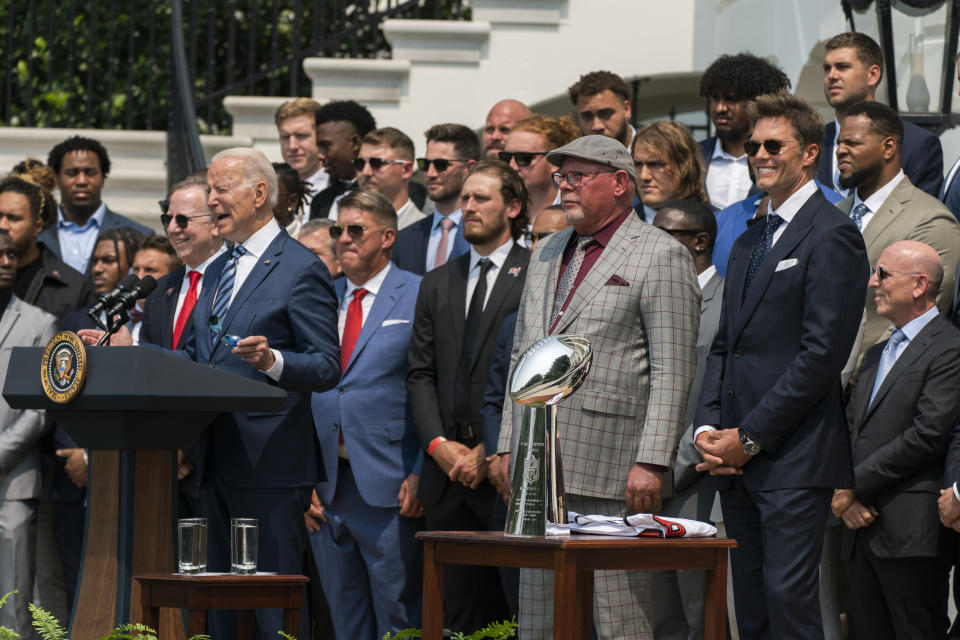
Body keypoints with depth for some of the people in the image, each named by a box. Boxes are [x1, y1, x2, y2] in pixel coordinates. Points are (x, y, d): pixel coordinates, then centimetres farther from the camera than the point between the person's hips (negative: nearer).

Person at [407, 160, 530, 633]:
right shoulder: (438, 284, 18)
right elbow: (420, 373, 14)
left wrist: (492, 450, -12)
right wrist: (438, 444, -2)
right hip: (447, 471, 5)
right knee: (459, 614, 5)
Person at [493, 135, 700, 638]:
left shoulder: (661, 257, -4)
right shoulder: (547, 252, 21)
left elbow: (672, 372, -10)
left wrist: (651, 463, -17)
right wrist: (508, 445, 18)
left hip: (609, 474, -7)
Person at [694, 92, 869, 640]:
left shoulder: (833, 236, -7)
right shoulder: (748, 244, 21)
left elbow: (822, 353, -14)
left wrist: (749, 437, -13)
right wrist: (709, 427, 3)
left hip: (795, 457, -8)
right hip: (738, 463, 8)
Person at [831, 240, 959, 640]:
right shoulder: (876, 355, 23)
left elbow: (927, 437, -15)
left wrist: (855, 487, -10)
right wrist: (844, 494, -1)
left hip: (911, 532, -8)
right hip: (860, 530, 8)